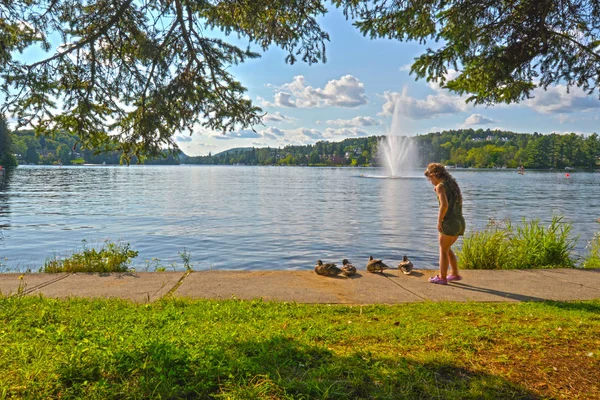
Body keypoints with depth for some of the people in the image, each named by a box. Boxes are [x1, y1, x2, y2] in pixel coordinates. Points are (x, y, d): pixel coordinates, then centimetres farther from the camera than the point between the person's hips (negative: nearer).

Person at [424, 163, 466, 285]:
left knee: (443, 250, 6)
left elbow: (444, 205, -24)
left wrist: (439, 221, -13)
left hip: (450, 222, -8)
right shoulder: (453, 183, 17)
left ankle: (442, 277, 13)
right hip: (460, 222, 8)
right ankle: (455, 274, 24)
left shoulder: (440, 186, -10)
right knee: (447, 248, 22)